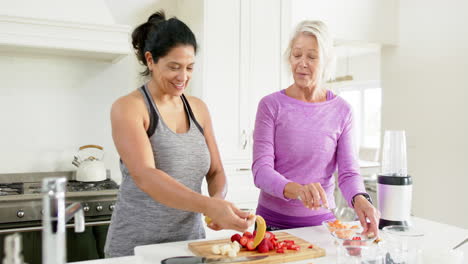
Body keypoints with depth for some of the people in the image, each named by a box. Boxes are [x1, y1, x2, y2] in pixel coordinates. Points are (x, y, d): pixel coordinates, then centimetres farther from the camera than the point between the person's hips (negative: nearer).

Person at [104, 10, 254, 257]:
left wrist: (218, 198, -14)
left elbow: (215, 172, 7)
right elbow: (144, 175, -26)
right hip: (137, 245, -5)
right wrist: (208, 205, -37)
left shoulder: (198, 108, 4)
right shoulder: (128, 108, -12)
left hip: (191, 240, 5)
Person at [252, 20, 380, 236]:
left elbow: (348, 172, -2)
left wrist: (359, 199, -23)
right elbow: (261, 170, -13)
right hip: (273, 221, -1)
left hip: (321, 221, 2)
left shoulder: (341, 111, 1)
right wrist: (297, 189, -31)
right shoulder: (271, 105, -6)